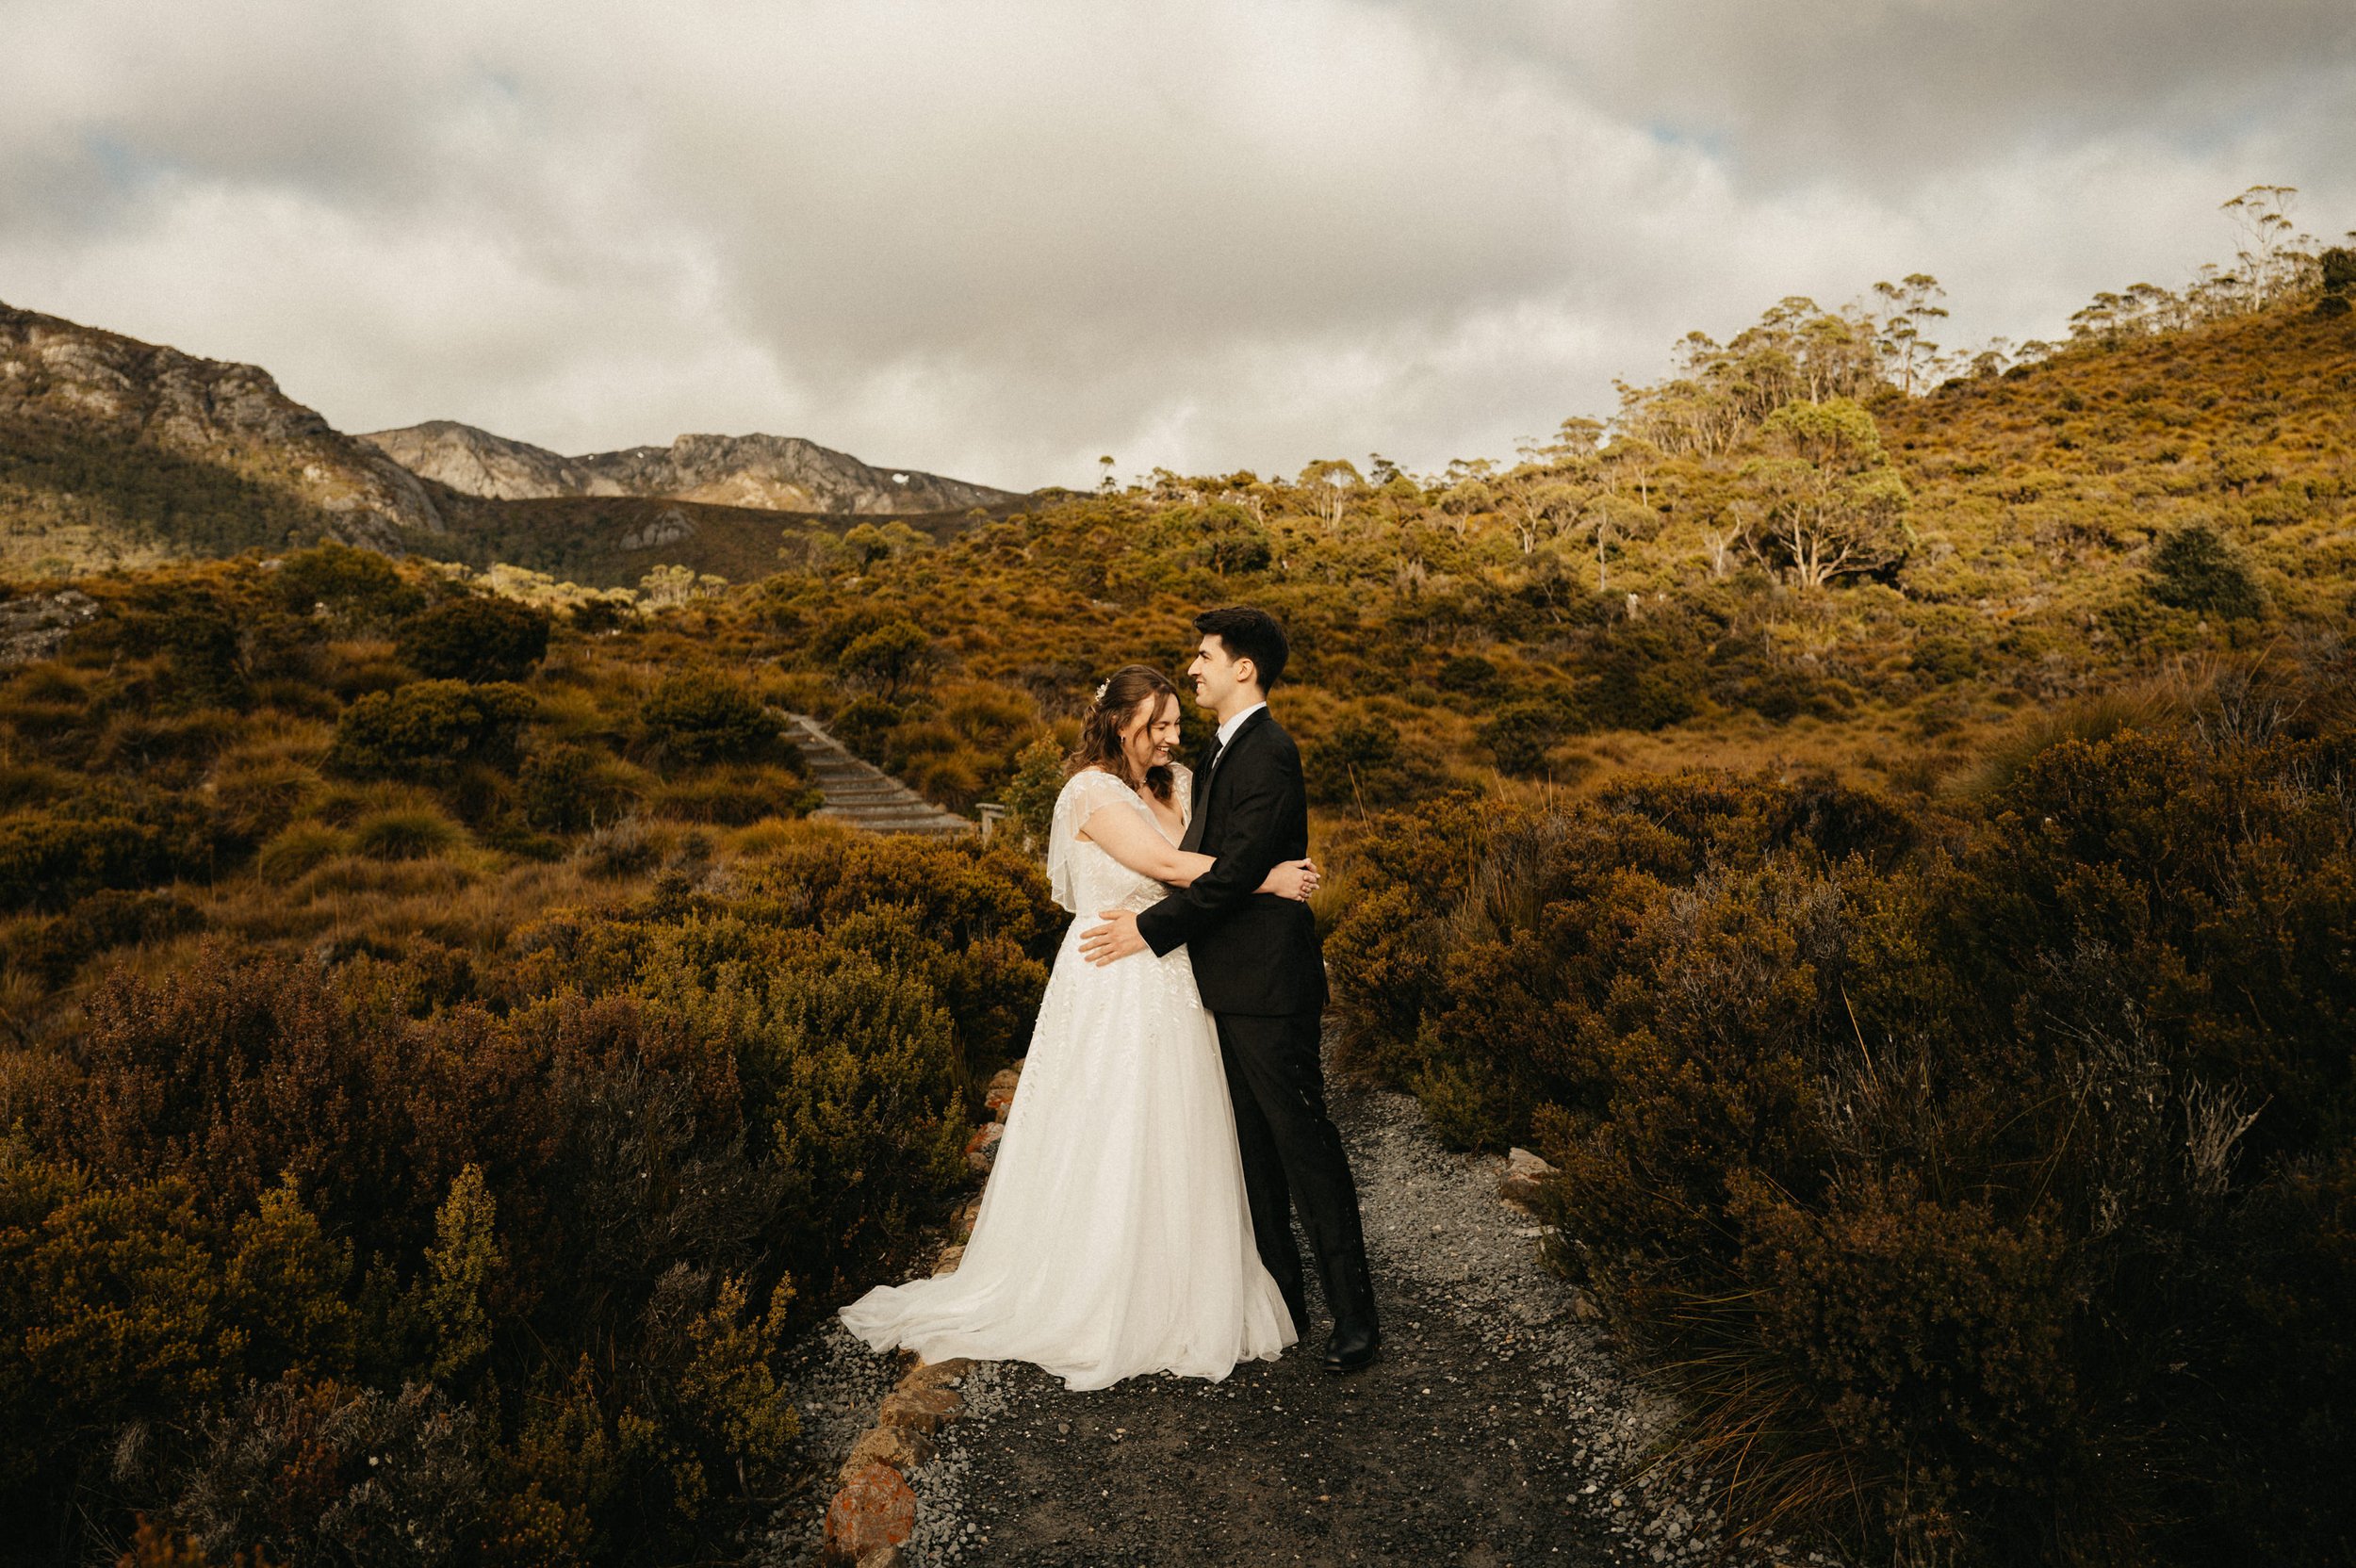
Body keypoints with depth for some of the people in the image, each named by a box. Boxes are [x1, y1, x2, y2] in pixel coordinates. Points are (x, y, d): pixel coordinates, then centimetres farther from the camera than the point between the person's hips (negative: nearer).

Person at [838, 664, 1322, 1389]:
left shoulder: (1177, 786, 12)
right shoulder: (1094, 791, -12)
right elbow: (1167, 865, -20)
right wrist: (1266, 879, -18)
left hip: (1169, 984, 7)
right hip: (1112, 985, -7)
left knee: (1174, 1147, 12)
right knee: (1109, 1146, 2)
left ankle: (1173, 1298, 27)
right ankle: (1096, 1308, 18)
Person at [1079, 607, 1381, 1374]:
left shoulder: (1269, 753, -17)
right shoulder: (1221, 751, 15)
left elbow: (1237, 870, -22)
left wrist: (1150, 929, -17)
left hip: (1268, 982, -10)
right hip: (1232, 980, 10)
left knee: (1304, 1143, -2)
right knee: (1256, 1145, 16)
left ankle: (1354, 1314, 9)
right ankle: (1281, 1298, 28)